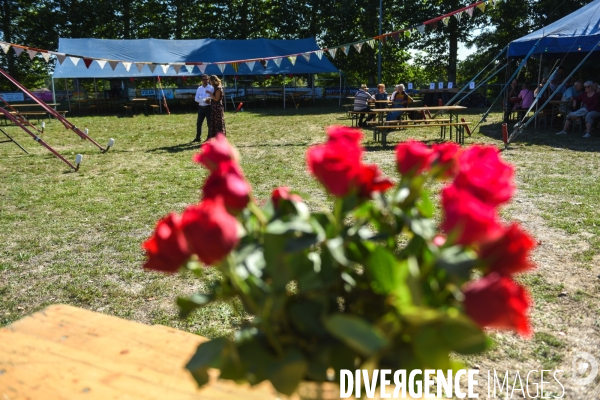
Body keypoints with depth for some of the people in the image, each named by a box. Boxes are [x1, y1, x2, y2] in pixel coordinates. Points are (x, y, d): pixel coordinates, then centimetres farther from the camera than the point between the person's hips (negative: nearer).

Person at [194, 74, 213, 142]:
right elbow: (196, 99, 1)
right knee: (198, 123, 8)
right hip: (201, 108, 4)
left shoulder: (211, 88, -2)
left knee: (209, 123, 2)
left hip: (208, 107, -4)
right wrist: (205, 100, -12)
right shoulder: (199, 88, 10)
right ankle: (198, 137, 19)